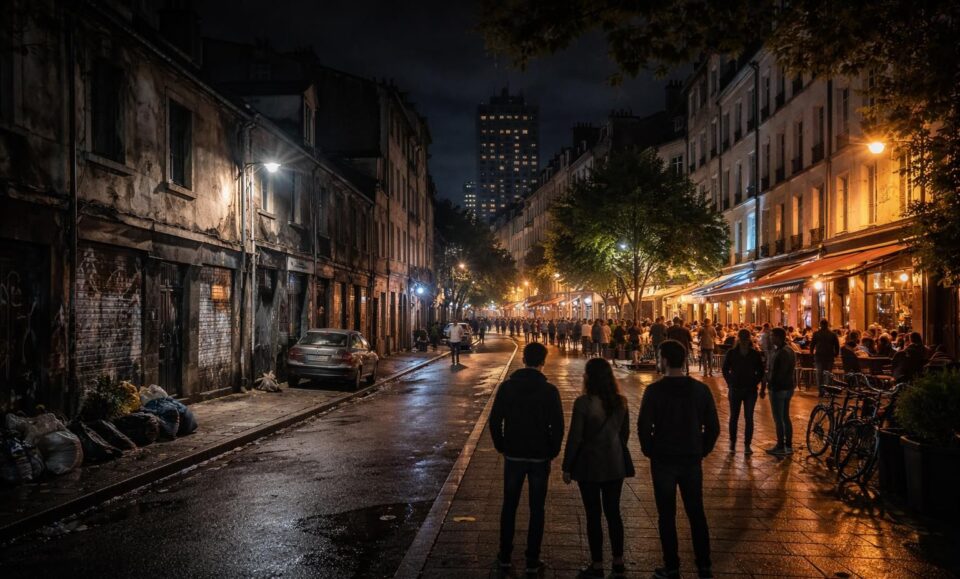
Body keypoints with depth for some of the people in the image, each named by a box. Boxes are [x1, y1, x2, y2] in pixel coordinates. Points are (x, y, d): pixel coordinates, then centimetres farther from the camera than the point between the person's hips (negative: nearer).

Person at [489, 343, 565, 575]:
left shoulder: (506, 387, -5)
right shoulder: (549, 390, -11)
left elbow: (495, 421, -4)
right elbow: (557, 425, -10)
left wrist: (502, 447, 8)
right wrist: (552, 452, 4)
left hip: (513, 456, 1)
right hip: (540, 457, -1)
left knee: (509, 506, 15)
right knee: (537, 509, 9)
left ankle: (505, 556, 22)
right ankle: (532, 561, 14)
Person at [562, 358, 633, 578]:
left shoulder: (583, 403, -17)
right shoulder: (621, 402, -1)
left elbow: (574, 437, -14)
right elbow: (625, 433, 8)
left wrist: (567, 467, -4)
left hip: (590, 465, -5)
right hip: (615, 465, 5)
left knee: (593, 515, 5)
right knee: (613, 512, 14)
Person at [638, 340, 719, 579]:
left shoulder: (654, 390, -13)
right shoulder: (700, 389, -3)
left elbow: (644, 426, -14)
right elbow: (713, 427, -1)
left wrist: (650, 451, 2)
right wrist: (702, 451, 10)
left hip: (663, 460, -3)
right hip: (692, 460, 3)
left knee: (667, 516, 8)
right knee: (696, 513, 14)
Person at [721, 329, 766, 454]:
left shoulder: (756, 354, 0)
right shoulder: (731, 353, -1)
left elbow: (761, 372, 9)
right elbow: (725, 370, 7)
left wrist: (755, 383, 0)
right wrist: (730, 383, 0)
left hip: (750, 390, 0)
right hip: (735, 389, 0)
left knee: (749, 418, -2)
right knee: (734, 417, 7)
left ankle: (747, 445, 5)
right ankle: (732, 442, 22)